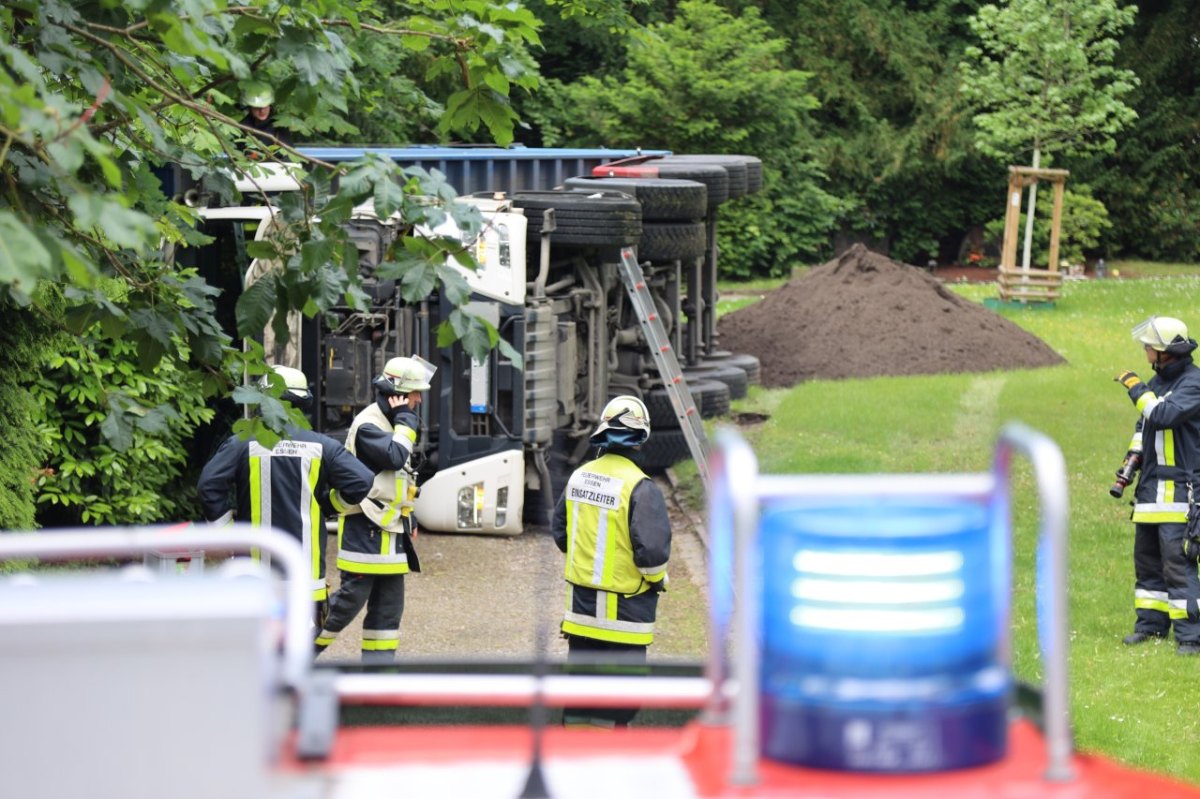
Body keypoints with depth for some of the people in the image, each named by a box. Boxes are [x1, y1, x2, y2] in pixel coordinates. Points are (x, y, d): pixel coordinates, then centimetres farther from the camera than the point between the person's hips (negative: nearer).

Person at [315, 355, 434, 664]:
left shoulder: (390, 422, 17)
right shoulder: (368, 424, -14)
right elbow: (395, 456, -28)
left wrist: (407, 520, 22)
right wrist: (405, 421, -15)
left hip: (389, 530, 10)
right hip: (365, 530, -10)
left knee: (389, 604, 9)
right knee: (351, 598, -7)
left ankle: (379, 664, 12)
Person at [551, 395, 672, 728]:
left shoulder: (579, 478, 2)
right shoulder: (640, 488, -20)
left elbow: (560, 529, 14)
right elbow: (653, 549, -24)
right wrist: (657, 579, -3)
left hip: (581, 598, 6)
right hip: (623, 608, -6)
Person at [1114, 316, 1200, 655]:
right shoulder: (1158, 380, 14)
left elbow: (1163, 415, -28)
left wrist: (1136, 387, -15)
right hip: (1152, 484, 9)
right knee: (1146, 558, 14)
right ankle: (1151, 624, 24)